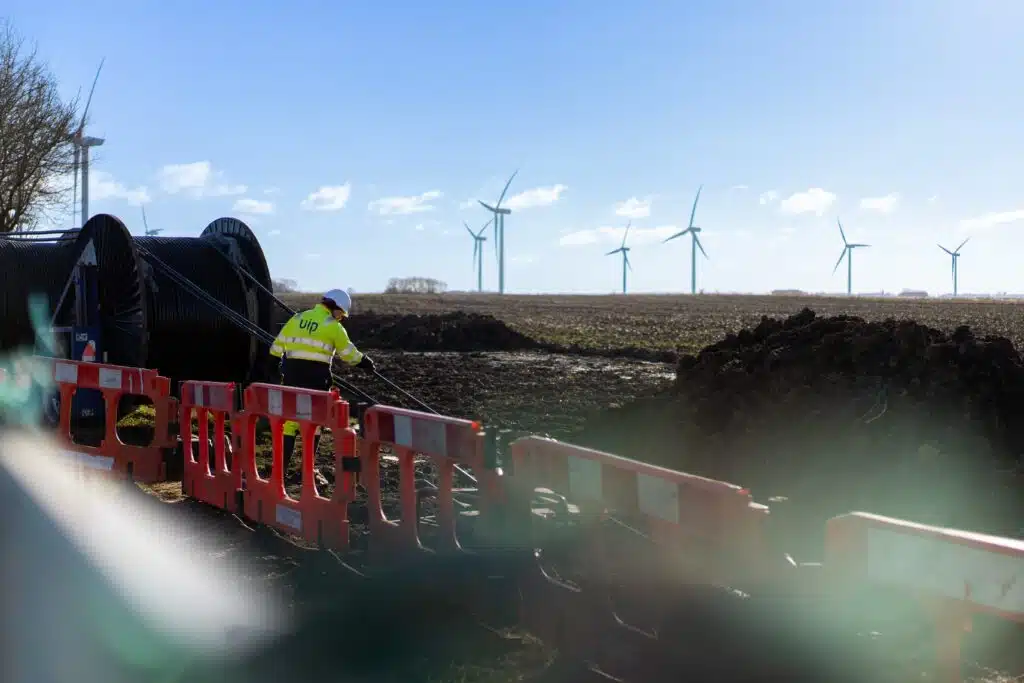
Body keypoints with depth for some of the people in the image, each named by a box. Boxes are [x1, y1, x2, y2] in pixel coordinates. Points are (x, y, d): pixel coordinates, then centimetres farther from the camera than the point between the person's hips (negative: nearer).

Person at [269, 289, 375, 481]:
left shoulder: (297, 318, 11)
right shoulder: (333, 326, -2)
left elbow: (278, 344, 12)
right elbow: (349, 353, 5)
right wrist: (366, 363, 20)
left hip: (292, 371, 4)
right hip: (316, 375, -4)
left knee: (290, 418, 9)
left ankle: (282, 466, 6)